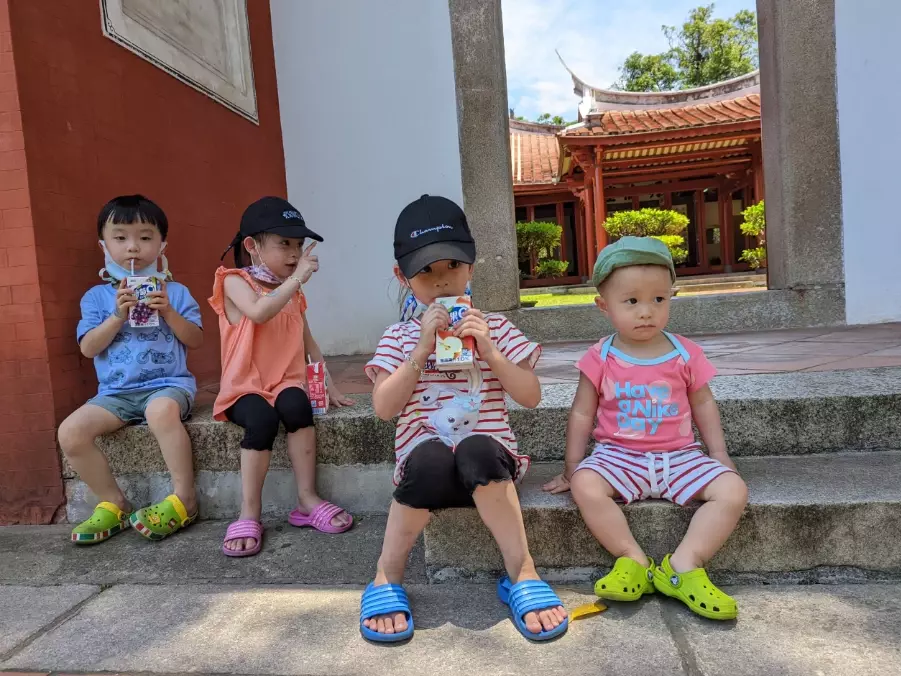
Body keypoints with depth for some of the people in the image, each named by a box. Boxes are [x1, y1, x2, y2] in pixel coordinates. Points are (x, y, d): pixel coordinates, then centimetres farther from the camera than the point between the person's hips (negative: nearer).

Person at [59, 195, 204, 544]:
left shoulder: (175, 292, 5)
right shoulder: (96, 296, 9)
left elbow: (195, 340, 0)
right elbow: (88, 348, 0)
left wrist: (168, 312, -14)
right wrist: (118, 315, -13)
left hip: (167, 384, -3)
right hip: (116, 392, 4)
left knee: (161, 412, -37)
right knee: (70, 432, -19)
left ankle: (184, 499, -23)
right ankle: (114, 504, -1)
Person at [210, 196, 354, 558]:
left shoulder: (293, 293, 16)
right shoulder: (236, 281, -1)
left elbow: (308, 343, 19)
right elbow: (259, 312, -24)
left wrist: (329, 385, 13)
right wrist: (297, 278, -20)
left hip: (286, 383, 4)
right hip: (245, 387, -3)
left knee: (297, 405, -30)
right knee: (262, 417, -34)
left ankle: (307, 499, -21)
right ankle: (250, 514, -20)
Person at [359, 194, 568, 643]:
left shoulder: (494, 328, 10)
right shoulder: (398, 337, 9)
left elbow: (531, 396, 2)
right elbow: (384, 407, -4)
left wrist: (489, 350, -10)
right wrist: (421, 350, -12)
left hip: (489, 453, 0)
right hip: (426, 458, 0)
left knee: (475, 450, -36)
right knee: (430, 456, -36)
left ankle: (521, 573, -21)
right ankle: (386, 579, -15)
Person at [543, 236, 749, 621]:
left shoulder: (685, 354, 2)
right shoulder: (600, 359, -3)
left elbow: (703, 406, 14)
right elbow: (582, 414, 2)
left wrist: (720, 455, 7)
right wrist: (572, 468, 2)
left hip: (680, 456, 2)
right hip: (619, 456, -2)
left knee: (733, 490, -20)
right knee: (585, 485, -30)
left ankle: (683, 565, -18)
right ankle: (633, 560, -17)